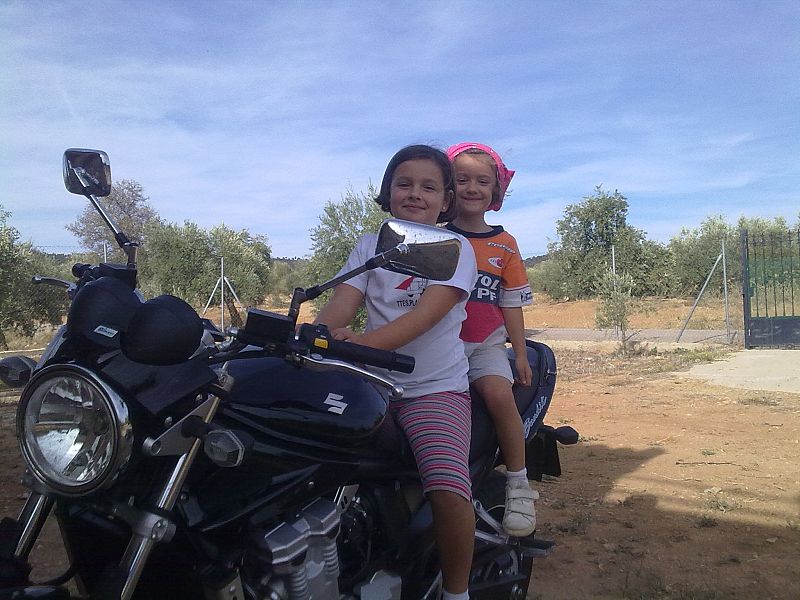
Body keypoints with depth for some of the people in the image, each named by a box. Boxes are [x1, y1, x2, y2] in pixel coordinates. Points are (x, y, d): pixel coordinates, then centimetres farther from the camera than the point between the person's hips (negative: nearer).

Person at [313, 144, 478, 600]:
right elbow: (339, 308, -2)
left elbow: (425, 316, -18)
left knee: (448, 490, -27)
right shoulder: (370, 247, 11)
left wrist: (361, 342, -34)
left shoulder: (455, 248, -1)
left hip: (436, 387, -3)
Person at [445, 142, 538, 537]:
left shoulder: (504, 245, 9)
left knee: (498, 393, -27)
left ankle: (518, 484, -10)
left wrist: (520, 353, 6)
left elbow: (512, 304, 10)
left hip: (486, 344, 0)